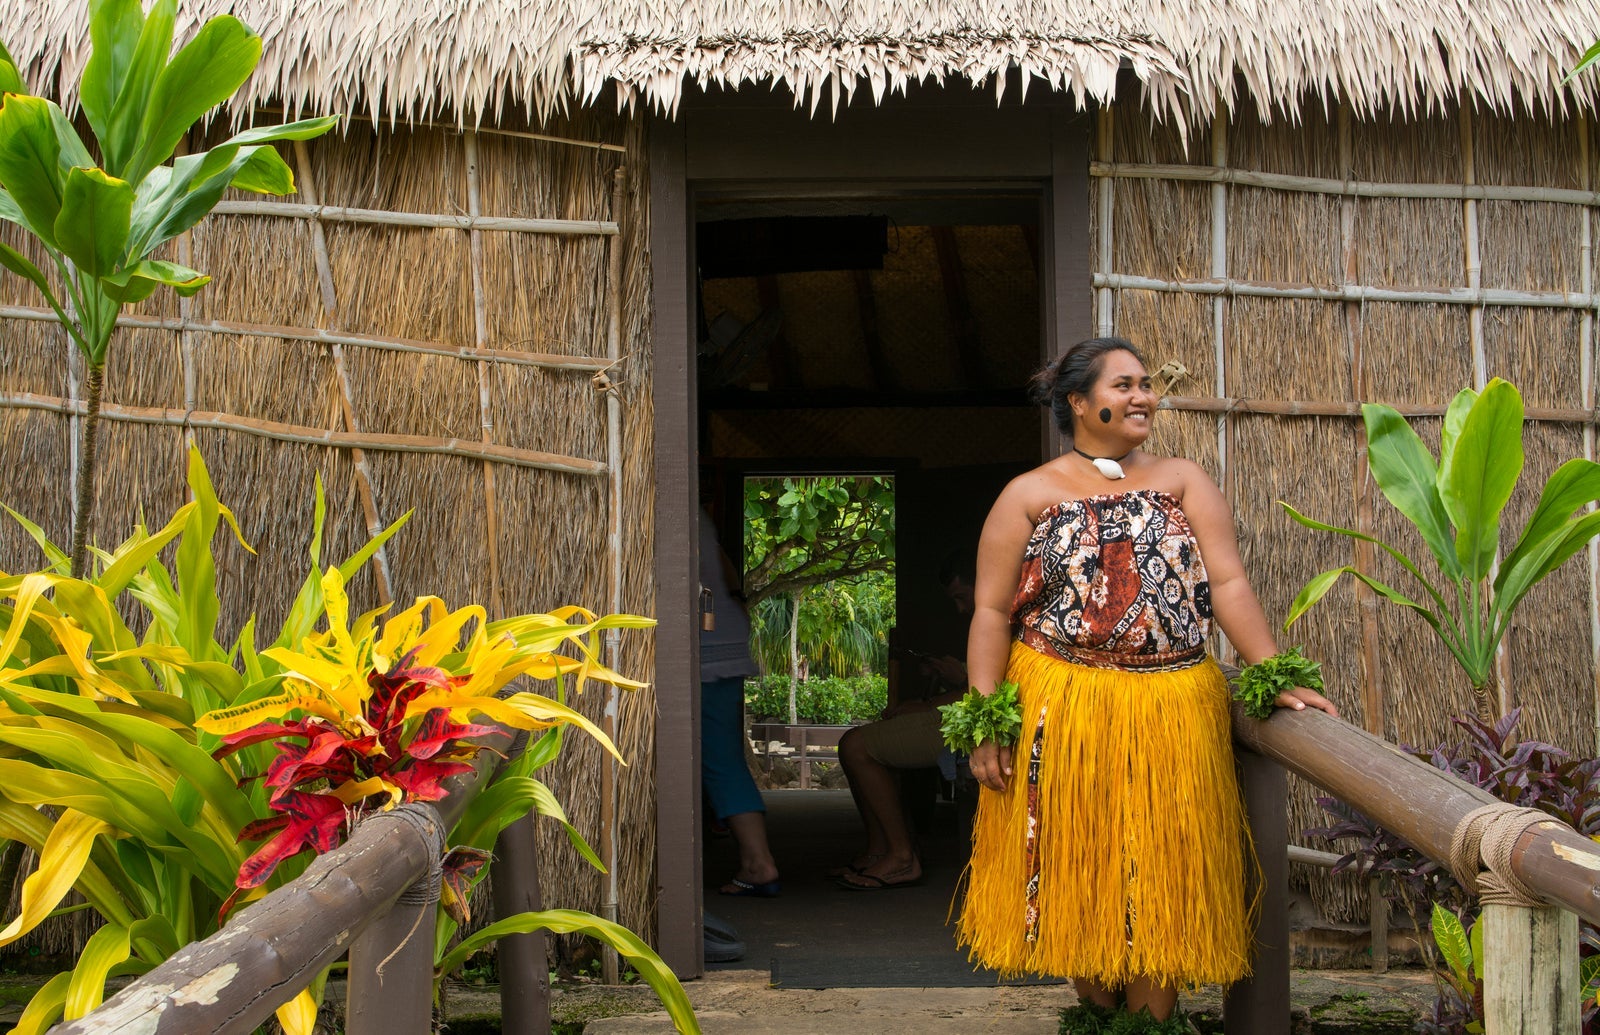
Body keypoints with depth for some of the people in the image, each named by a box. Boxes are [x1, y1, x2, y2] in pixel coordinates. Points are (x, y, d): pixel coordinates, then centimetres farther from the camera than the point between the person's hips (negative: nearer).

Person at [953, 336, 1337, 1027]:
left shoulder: (1183, 482, 11)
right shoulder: (1031, 496, 5)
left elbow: (1229, 585, 2)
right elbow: (992, 612, 0)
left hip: (1173, 719, 2)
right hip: (1063, 716, -1)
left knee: (1163, 879, 3)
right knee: (1080, 878, 4)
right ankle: (1099, 1012, 19)